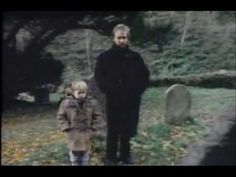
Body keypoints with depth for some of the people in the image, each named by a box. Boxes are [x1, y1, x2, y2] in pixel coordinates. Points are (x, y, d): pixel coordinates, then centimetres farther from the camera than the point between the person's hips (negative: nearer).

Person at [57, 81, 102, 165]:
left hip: (86, 134, 2)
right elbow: (60, 117, -2)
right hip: (73, 134, -2)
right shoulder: (66, 103, -10)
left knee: (85, 154, 12)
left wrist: (93, 128, -1)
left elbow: (97, 116, 7)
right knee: (74, 154, 8)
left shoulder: (91, 103, -4)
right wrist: (66, 128, -9)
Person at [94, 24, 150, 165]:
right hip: (113, 100, -2)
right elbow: (99, 77, -4)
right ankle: (111, 157, 17)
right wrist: (110, 90, -14)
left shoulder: (135, 57, 4)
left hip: (131, 100, 2)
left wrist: (137, 90, -5)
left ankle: (125, 155, 26)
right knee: (113, 130, 6)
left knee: (128, 129, 11)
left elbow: (145, 76, 7)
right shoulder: (105, 57, -2)